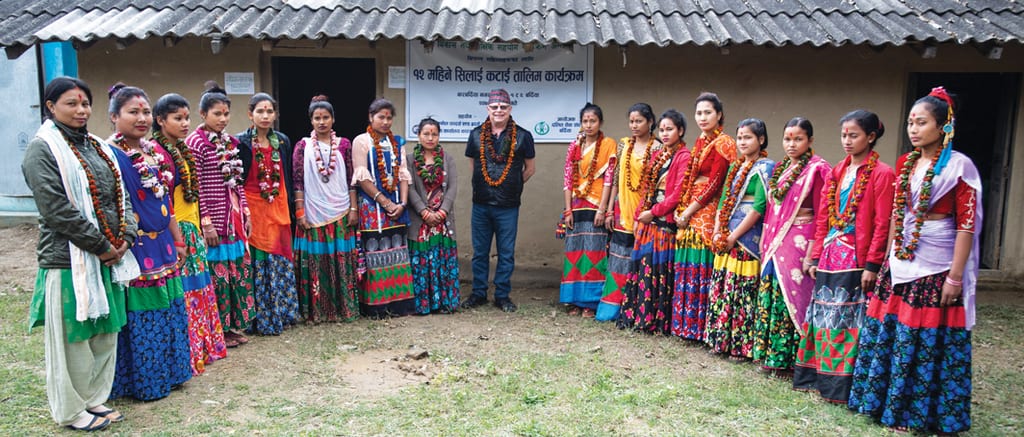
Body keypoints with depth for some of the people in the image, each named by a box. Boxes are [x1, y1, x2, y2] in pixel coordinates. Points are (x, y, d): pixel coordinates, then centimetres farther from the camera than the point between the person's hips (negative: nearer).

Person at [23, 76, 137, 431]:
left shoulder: (98, 148, 13)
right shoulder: (42, 149, -9)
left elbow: (120, 196, 13)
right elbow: (57, 209, -17)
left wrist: (125, 237, -2)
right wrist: (102, 246, -15)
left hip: (109, 258, 7)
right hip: (69, 260, -7)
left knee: (104, 335, 14)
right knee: (72, 339, 4)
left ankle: (94, 399, 30)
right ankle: (70, 412, 20)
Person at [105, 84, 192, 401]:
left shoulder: (155, 152, 10)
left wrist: (177, 240, 14)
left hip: (161, 245, 8)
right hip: (133, 248, -8)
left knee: (168, 308, 15)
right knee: (140, 313, 3)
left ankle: (167, 372, 30)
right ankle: (143, 381, 18)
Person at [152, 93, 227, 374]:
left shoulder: (184, 151, 14)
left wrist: (198, 229, 18)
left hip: (191, 230, 9)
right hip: (175, 232, -9)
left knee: (199, 290, 14)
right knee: (182, 294, -3)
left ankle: (202, 347, 25)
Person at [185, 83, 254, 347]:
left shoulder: (230, 142, 12)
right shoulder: (196, 142, -8)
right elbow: (195, 186, -13)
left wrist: (245, 212, 13)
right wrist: (206, 222, -16)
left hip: (235, 216, 7)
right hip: (214, 217, -7)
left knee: (238, 270, 11)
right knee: (217, 273, -1)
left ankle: (234, 325, 22)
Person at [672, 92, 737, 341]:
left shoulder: (724, 143, -6)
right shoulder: (700, 142, 17)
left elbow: (714, 183, -13)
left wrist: (689, 211, -12)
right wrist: (680, 208, 2)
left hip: (708, 212, -8)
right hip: (689, 213, 8)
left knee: (702, 268, -6)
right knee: (687, 268, 8)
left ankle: (701, 326, 2)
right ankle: (686, 324, 17)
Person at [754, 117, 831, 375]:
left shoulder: (817, 169, -6)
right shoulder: (780, 168, 15)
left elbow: (821, 214, -10)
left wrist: (812, 253, -15)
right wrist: (765, 242, 13)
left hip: (799, 243, -7)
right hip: (774, 242, 7)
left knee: (793, 297, -4)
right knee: (771, 297, 8)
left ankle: (790, 359, 7)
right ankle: (772, 355, 19)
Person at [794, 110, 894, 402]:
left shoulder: (882, 174, -6)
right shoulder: (837, 172, 13)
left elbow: (882, 224, -11)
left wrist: (871, 265, -15)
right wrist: (816, 257, 10)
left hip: (857, 261, -6)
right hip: (830, 259, 7)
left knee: (849, 321, -1)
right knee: (824, 318, 11)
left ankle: (844, 384, 9)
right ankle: (819, 377, 21)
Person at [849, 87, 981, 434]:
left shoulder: (959, 167, -8)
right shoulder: (905, 163, 10)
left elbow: (967, 224, -12)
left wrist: (955, 276, -15)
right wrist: (888, 260, 14)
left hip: (936, 269, -6)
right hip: (900, 266, 7)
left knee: (928, 341, 1)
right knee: (889, 333, 10)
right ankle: (888, 403, 24)